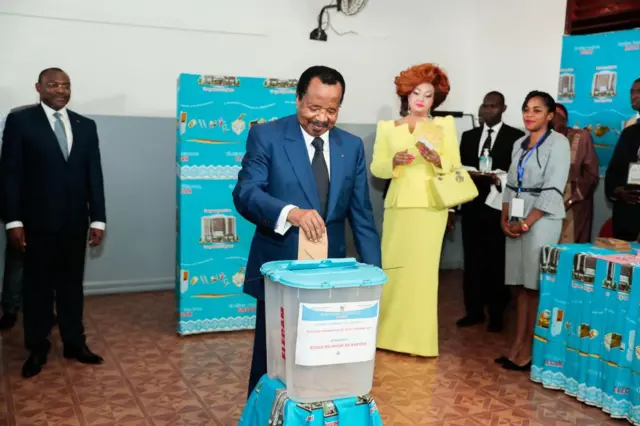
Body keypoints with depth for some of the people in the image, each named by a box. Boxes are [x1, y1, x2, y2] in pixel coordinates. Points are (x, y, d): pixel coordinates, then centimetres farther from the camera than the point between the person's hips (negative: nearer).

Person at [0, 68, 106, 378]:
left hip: (75, 220, 3)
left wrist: (98, 219, 3)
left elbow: (94, 174, 7)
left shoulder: (85, 126, 9)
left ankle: (74, 343, 24)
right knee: (38, 286, 8)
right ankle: (37, 349, 20)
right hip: (37, 221, -3)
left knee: (72, 284, 11)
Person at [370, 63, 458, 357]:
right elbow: (376, 167, 7)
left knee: (422, 269, -4)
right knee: (393, 268, 0)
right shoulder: (388, 127, 11)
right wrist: (394, 162, -13)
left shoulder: (444, 125, 9)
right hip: (398, 204, 1)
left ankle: (419, 339, 5)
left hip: (430, 206, -1)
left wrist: (436, 159, -16)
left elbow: (455, 166, 4)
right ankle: (389, 334, 13)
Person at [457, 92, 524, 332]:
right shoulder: (469, 136, 15)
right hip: (472, 206, 4)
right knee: (472, 260, 6)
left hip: (498, 206, -4)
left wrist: (498, 178, -20)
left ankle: (496, 314, 12)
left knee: (497, 261, 1)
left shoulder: (515, 137, 1)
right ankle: (474, 311, 16)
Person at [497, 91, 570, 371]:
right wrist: (505, 219, 1)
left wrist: (527, 223, -14)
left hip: (541, 220, -6)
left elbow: (553, 189, -13)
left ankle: (529, 348, 7)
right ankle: (517, 344, 13)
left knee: (536, 284, -1)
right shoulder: (519, 144, 14)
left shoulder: (558, 142, -6)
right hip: (517, 219, 6)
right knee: (520, 282, 7)